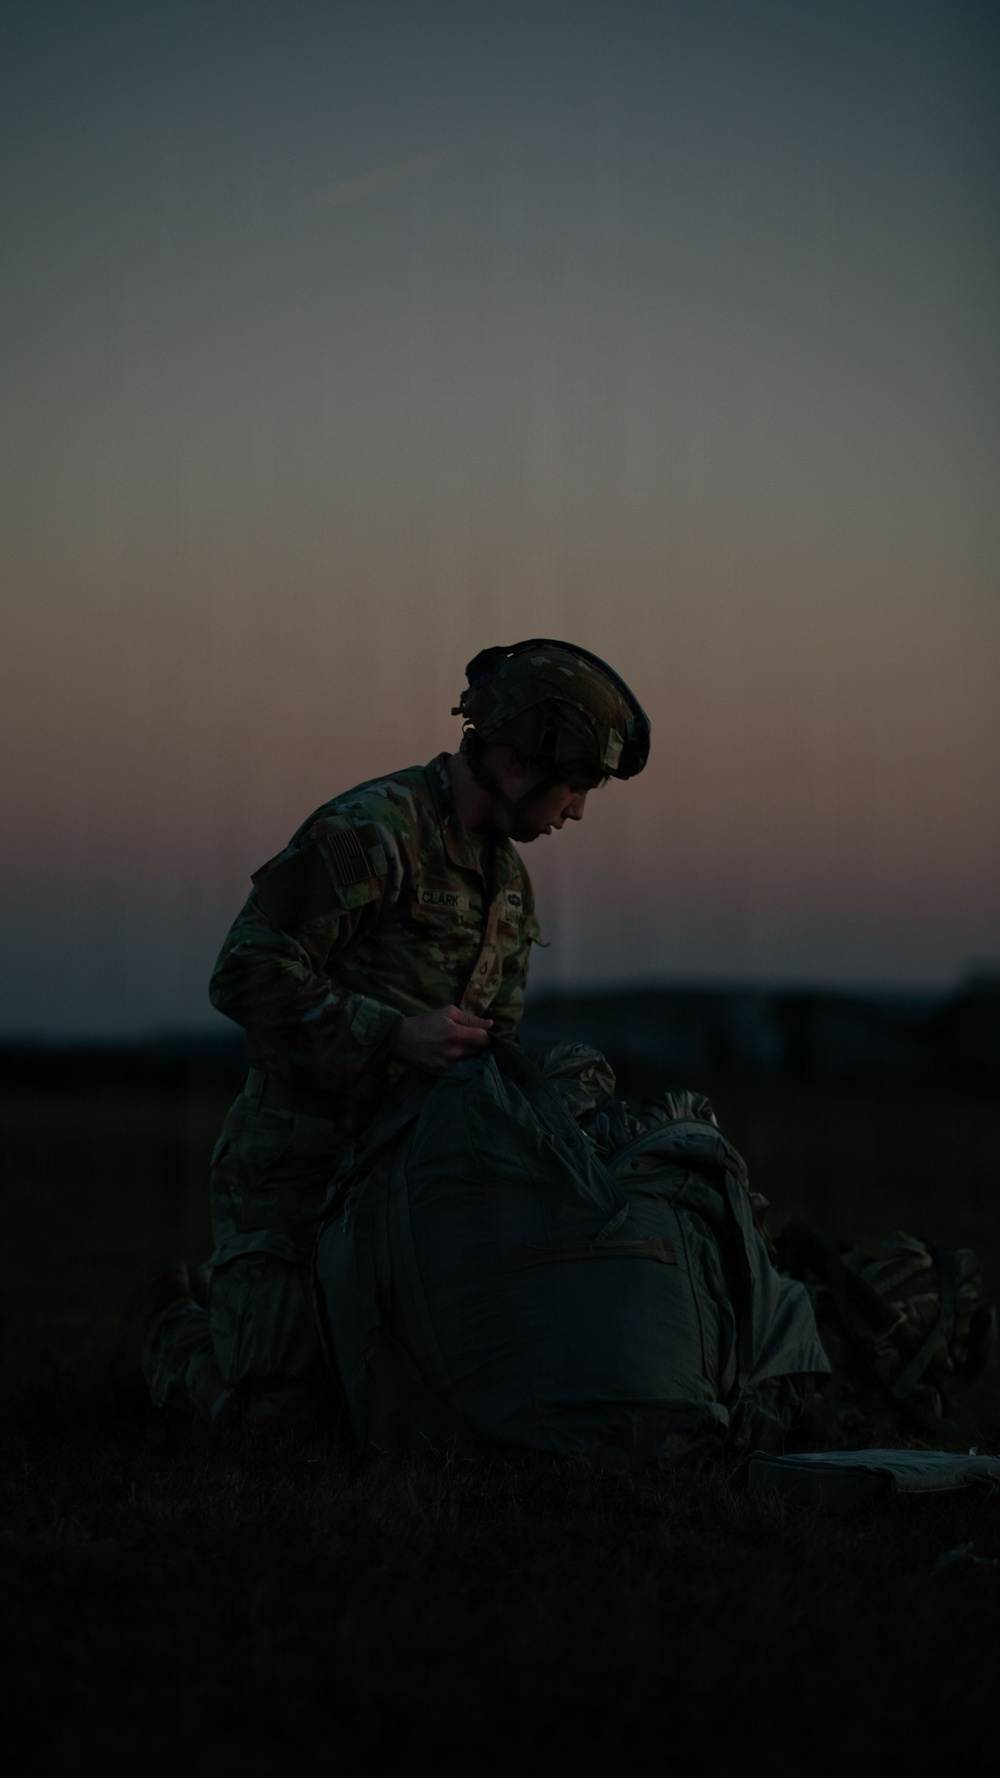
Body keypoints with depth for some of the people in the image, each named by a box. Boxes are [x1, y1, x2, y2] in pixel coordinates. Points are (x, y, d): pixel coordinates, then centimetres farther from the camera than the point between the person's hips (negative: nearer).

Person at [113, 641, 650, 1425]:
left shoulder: (507, 879, 11)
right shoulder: (367, 833, -18)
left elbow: (495, 1037, 19)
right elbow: (249, 978, -24)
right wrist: (394, 1035, -28)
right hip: (297, 1161, -8)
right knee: (282, 1407, -15)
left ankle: (222, 1302, 29)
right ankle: (169, 1332, 19)